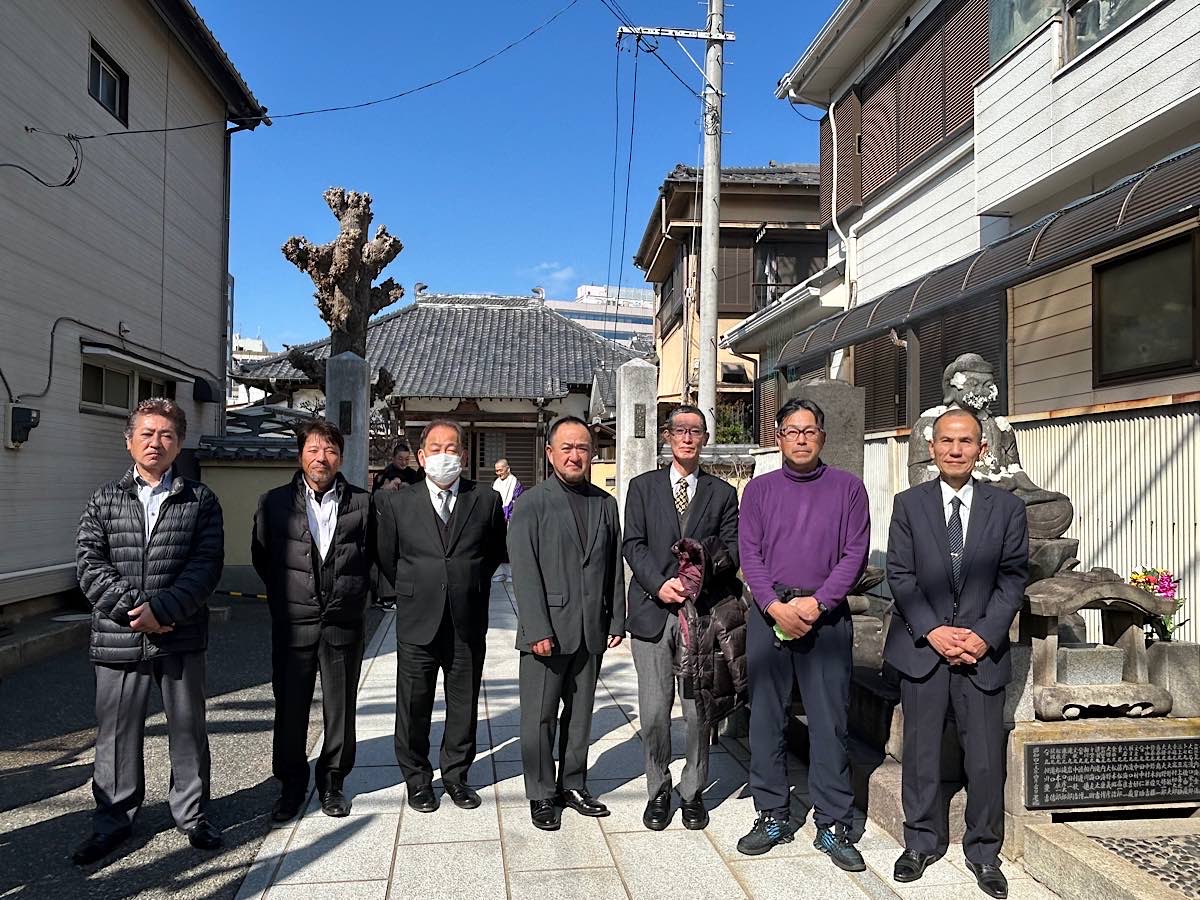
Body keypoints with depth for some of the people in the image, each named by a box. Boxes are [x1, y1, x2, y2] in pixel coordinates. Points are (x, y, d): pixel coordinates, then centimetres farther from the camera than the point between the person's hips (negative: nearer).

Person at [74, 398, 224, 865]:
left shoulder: (200, 500, 2)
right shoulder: (105, 499, 7)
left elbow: (206, 565, -6)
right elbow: (90, 564, -2)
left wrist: (160, 608, -17)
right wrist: (133, 608, -13)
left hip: (181, 637, -1)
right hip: (117, 638, 1)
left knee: (188, 728, 10)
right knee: (116, 732, 11)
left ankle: (192, 814, 26)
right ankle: (113, 821, 29)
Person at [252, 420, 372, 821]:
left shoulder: (362, 503, 0)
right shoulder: (275, 502, 2)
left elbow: (374, 555, 9)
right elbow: (261, 556, 12)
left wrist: (356, 594, 6)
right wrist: (284, 596, 12)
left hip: (343, 623, 0)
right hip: (293, 623, 0)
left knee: (340, 709, 9)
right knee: (290, 708, 8)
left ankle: (332, 783, 26)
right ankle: (291, 786, 26)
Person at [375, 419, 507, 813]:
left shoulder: (486, 500, 0)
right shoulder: (397, 503, 0)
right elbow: (387, 559, 10)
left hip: (468, 624, 1)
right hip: (417, 622, 0)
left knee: (464, 706, 13)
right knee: (413, 707, 10)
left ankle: (456, 775, 31)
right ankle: (417, 779, 30)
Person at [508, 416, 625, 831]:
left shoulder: (605, 504, 10)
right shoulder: (530, 504, -5)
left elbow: (615, 567, 11)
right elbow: (525, 572, -10)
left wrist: (617, 621, 6)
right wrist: (538, 630, -16)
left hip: (591, 631, 4)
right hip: (546, 631, -4)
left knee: (580, 714, 15)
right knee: (540, 716, 6)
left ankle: (573, 785, 30)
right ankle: (541, 795, 20)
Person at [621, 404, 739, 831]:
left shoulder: (722, 493, 11)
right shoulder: (643, 487, 9)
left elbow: (731, 549, 6)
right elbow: (633, 544, 2)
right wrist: (660, 584, -12)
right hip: (652, 611, 0)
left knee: (699, 712, 4)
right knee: (653, 714, 2)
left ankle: (693, 792, 23)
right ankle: (658, 791, 22)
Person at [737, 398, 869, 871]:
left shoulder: (847, 487, 5)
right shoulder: (759, 489, 8)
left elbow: (855, 553, -1)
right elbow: (749, 553, 2)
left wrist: (816, 604, -11)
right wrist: (776, 607, -11)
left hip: (826, 614, -1)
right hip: (769, 614, 2)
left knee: (829, 721, 2)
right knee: (766, 717, 7)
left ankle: (833, 825, 14)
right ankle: (772, 816, 20)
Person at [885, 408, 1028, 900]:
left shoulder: (1007, 506, 4)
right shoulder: (909, 503, 3)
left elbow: (1013, 577, 1)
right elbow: (900, 576, 0)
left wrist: (984, 635, -10)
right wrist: (934, 631, -10)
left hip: (983, 650, 0)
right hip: (922, 647, 0)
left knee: (986, 757, 5)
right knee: (920, 752, 8)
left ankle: (983, 850, 24)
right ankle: (922, 841, 25)